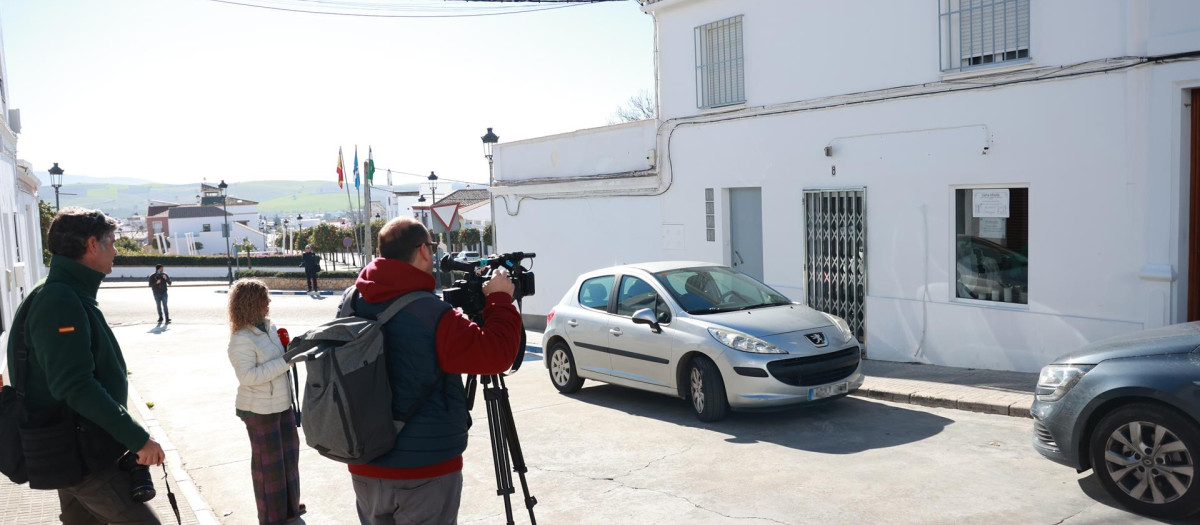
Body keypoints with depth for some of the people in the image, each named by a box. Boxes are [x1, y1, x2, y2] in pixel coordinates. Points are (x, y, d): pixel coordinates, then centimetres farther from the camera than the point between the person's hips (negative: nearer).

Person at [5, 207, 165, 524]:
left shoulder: (70, 296, 12)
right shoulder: (61, 301, -21)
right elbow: (75, 386, -29)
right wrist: (137, 438, -27)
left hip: (77, 452, 10)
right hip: (83, 457, -10)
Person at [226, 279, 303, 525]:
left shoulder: (268, 327, 4)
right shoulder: (242, 339, -22)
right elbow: (248, 376, -29)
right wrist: (285, 362, -28)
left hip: (281, 403, 8)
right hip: (260, 410, -8)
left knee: (289, 452, 19)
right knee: (268, 462, 5)